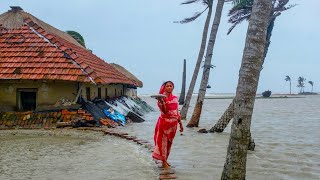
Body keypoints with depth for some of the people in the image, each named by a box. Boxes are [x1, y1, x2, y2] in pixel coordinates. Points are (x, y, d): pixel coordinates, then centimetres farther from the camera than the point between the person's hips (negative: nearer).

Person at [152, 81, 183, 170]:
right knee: (163, 141, -2)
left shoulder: (175, 98, 9)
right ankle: (164, 162, 5)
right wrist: (161, 102, -38)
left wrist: (180, 123, 15)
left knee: (169, 142, 12)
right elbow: (164, 111, -22)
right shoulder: (162, 97, -9)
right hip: (164, 122, -6)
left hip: (173, 123, 6)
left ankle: (165, 160, 25)